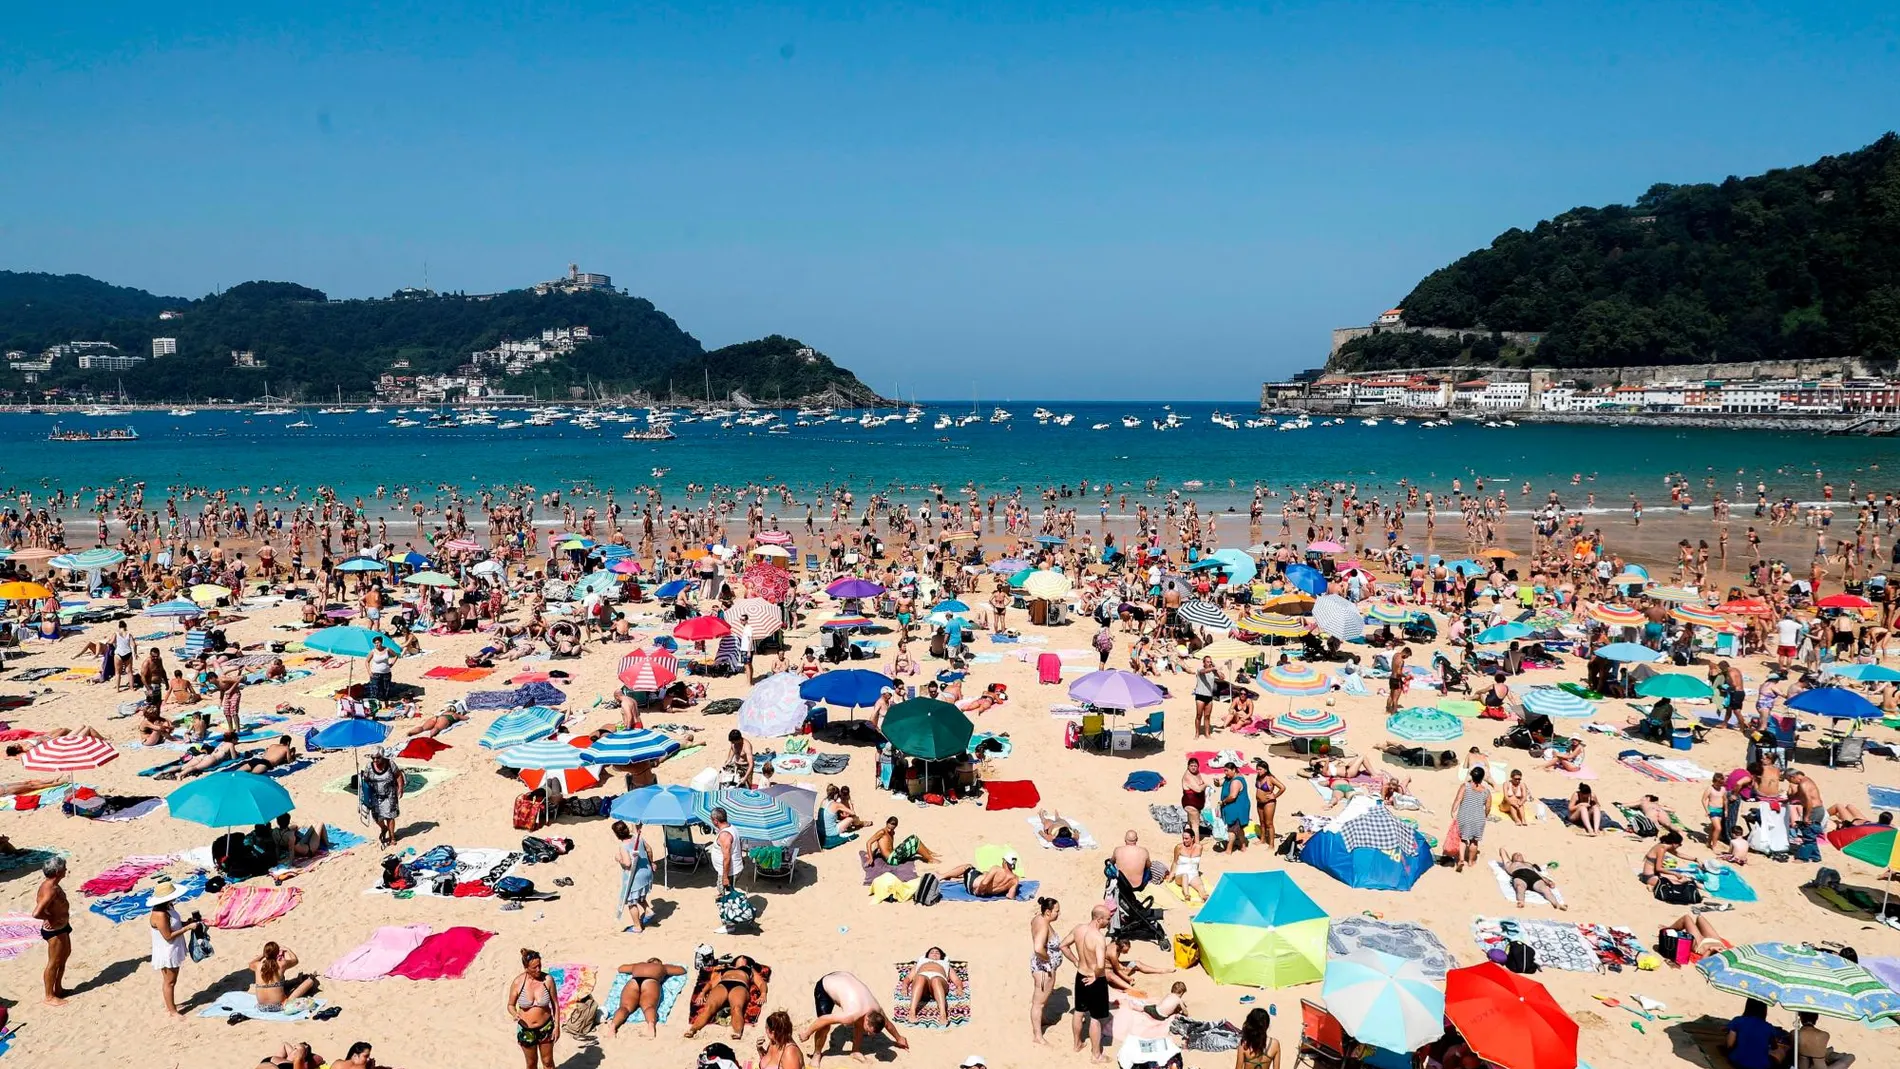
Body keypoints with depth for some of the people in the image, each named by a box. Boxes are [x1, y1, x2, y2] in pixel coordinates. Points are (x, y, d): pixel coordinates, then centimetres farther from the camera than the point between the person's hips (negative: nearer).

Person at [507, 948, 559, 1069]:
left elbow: (555, 1003, -5)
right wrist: (515, 1014, -26)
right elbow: (510, 1005, -4)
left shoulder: (547, 979, -16)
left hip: (546, 1028, 0)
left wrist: (557, 1026, -4)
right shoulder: (518, 982, -17)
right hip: (526, 1030, 0)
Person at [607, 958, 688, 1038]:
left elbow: (620, 968, 58)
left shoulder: (637, 965, 41)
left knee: (625, 1007, -20)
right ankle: (651, 1024, -59)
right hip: (651, 983, -2)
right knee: (649, 1007, -26)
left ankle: (613, 1024, -51)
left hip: (633, 983, 2)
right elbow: (682, 970, 48)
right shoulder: (662, 967, 36)